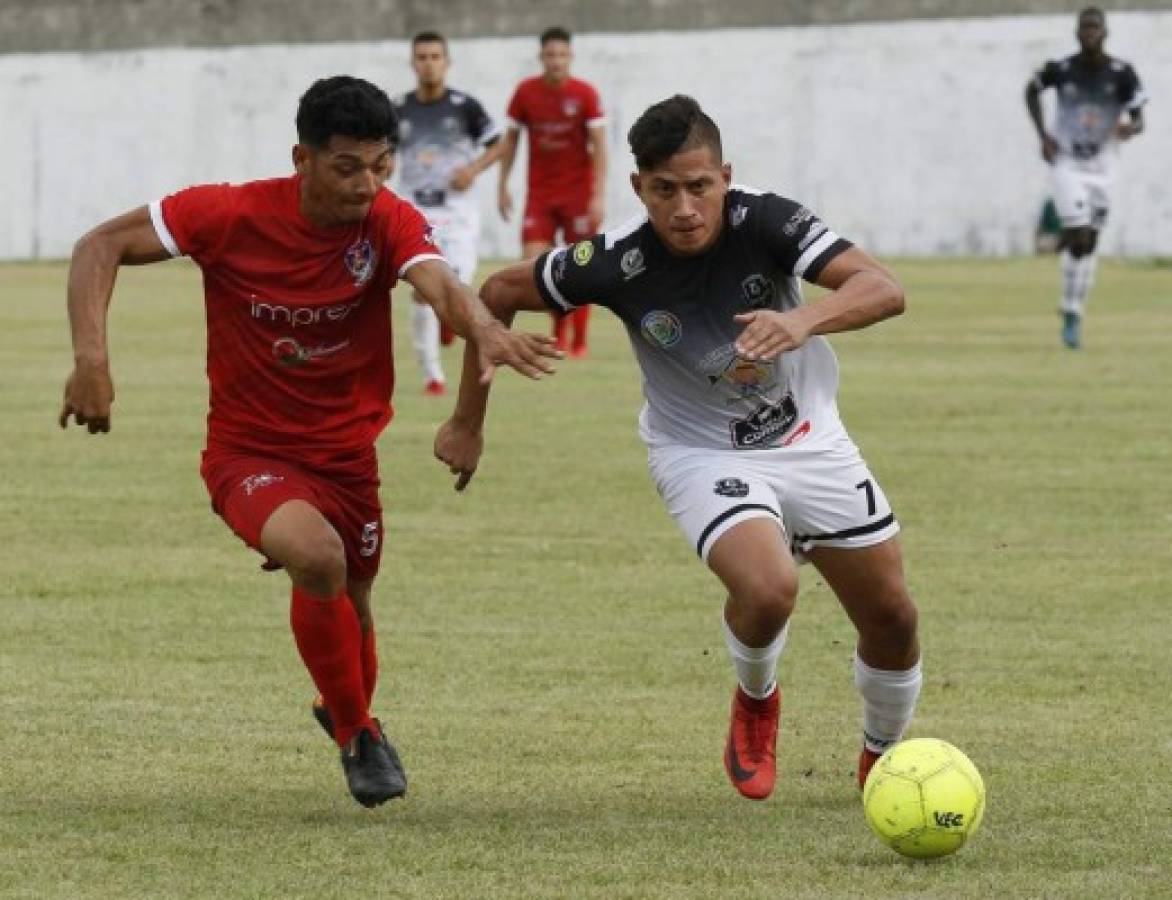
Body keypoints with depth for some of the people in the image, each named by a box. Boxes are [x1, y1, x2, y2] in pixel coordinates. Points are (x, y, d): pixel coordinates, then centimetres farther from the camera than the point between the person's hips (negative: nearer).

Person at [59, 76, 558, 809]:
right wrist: (91, 356, -26)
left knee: (350, 603, 15)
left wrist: (487, 331, -58)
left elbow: (441, 285, -35)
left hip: (348, 455, 3)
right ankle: (356, 733, -7)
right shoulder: (231, 215, -18)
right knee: (317, 556, -30)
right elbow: (101, 247, -11)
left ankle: (352, 714, 52)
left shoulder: (389, 224, -14)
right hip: (250, 453, -3)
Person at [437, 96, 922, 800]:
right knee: (768, 589, -30)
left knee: (892, 619, 5)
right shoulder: (617, 264, -23)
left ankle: (885, 755, 37)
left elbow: (884, 290, -33)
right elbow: (499, 293, -6)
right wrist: (468, 421, 0)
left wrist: (804, 321, -53)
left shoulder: (765, 223, -24)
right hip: (703, 454, -2)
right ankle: (756, 702, 5)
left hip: (810, 439, 2)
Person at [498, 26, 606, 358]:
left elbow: (599, 146, -9)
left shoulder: (585, 94, -8)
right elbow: (510, 138, 8)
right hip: (540, 192, 2)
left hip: (578, 191, -2)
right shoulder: (525, 92, -2)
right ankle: (560, 317, 14)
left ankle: (579, 340, 12)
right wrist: (503, 186, 6)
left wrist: (599, 196, -17)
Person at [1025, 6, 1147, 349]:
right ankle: (1071, 314, -5)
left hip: (1101, 168, 2)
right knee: (1079, 239, -15)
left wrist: (1130, 128, -32)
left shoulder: (1122, 74, -9)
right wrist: (1043, 135, -1)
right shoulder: (1060, 69, -9)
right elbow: (1032, 91, 10)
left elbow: (1139, 120, -8)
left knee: (1087, 245, 8)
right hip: (1067, 164, -2)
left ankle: (1074, 314, 21)